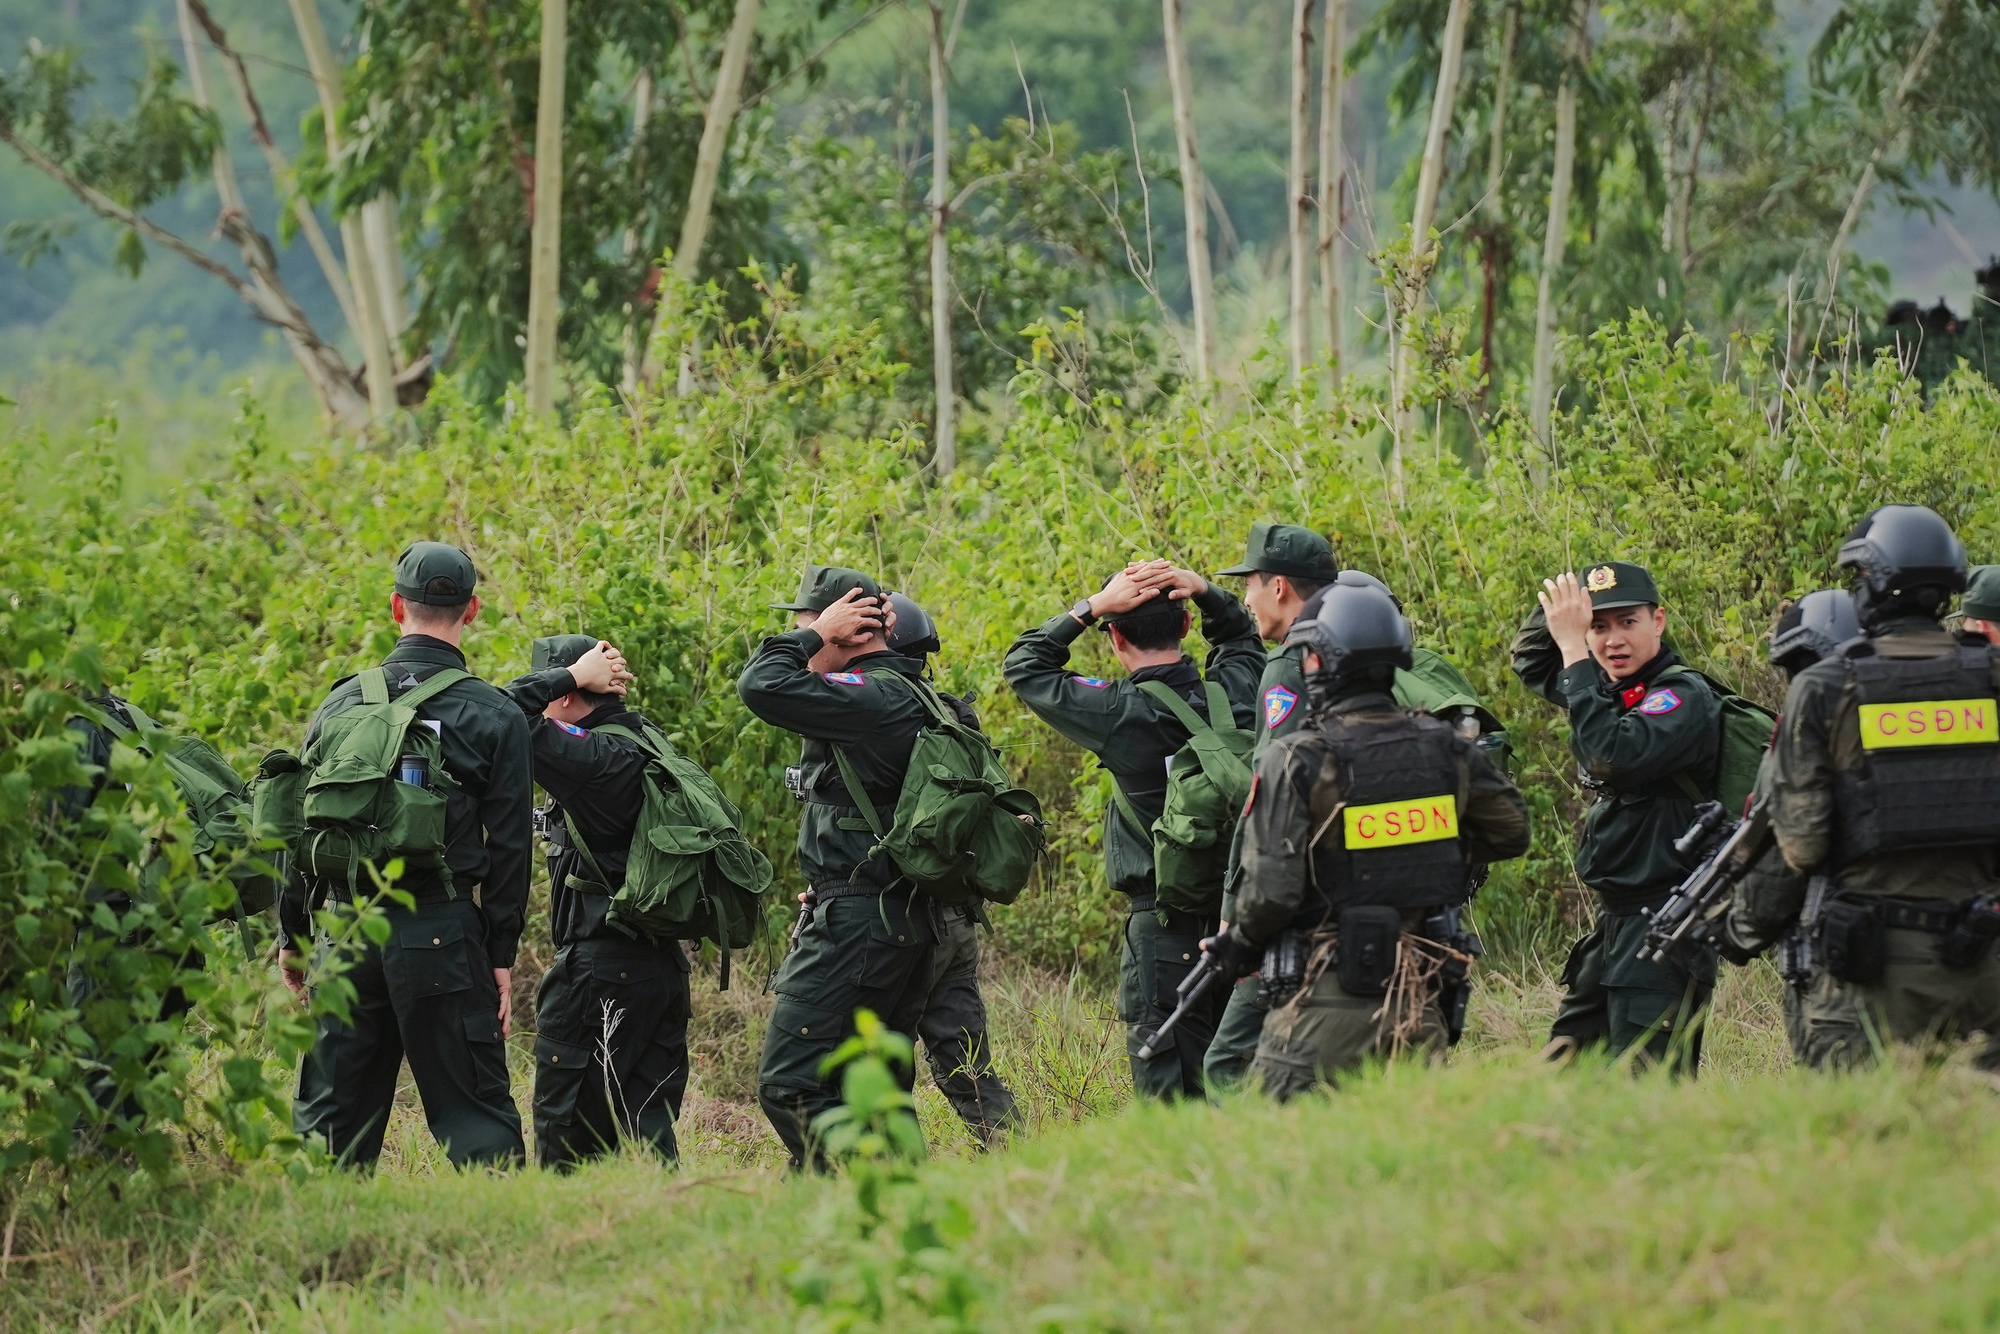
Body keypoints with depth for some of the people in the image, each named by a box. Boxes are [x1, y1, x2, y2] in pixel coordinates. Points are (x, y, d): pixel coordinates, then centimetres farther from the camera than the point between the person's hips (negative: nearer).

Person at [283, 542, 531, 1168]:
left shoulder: (342, 704, 7)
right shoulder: (496, 717, -2)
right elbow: (509, 845, -3)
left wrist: (294, 936, 17)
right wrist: (502, 955, 2)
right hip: (443, 933, -3)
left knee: (329, 1116, 9)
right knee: (471, 1110, -2)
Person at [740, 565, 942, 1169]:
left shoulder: (871, 698, -16)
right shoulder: (910, 696, 15)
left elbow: (762, 685, -22)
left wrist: (817, 633, -9)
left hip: (856, 926, -10)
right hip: (911, 926, 10)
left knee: (789, 1083, -11)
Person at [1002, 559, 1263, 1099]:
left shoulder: (1121, 715, -14)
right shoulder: (1233, 695, -1)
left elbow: (1023, 665, -2)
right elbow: (1241, 633, 23)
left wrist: (1090, 607, -6)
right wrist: (1202, 590, 4)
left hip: (1165, 928, -6)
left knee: (1170, 1096, -4)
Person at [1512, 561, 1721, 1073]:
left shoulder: (1684, 697, -13)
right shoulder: (1612, 688, 13)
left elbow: (1616, 755, -30)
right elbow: (1529, 661, 30)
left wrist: (1573, 649, -24)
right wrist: (1559, 605, 8)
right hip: (1615, 920, 10)